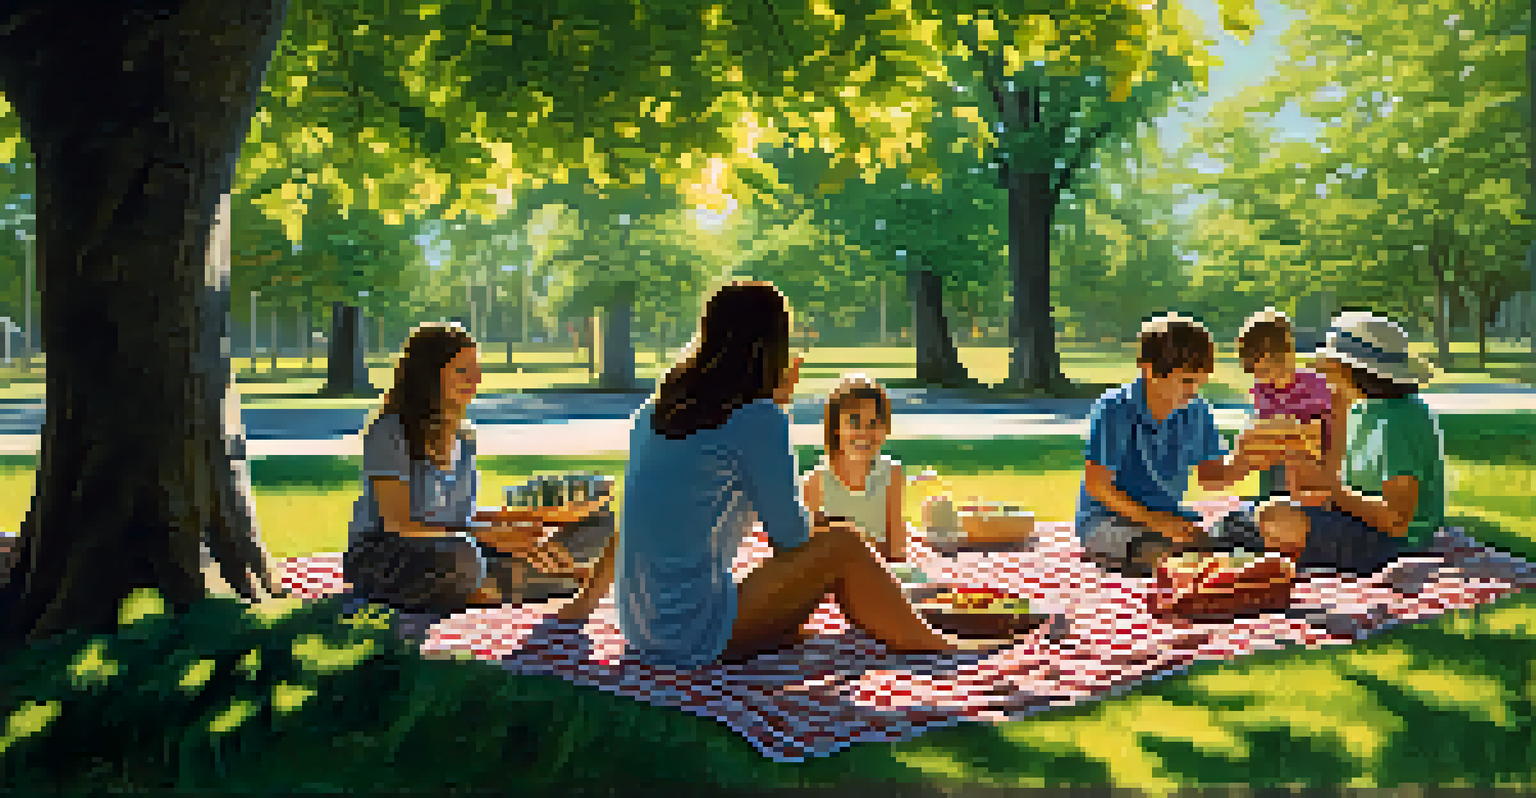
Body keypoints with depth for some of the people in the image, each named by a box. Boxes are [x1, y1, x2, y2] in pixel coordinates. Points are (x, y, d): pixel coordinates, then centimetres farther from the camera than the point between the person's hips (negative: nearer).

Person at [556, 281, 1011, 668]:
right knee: (842, 547, 0)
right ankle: (932, 647, 16)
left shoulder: (654, 411, 9)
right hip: (695, 642, -8)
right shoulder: (759, 420, -13)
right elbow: (790, 536, -5)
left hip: (641, 635, 8)